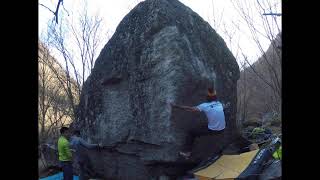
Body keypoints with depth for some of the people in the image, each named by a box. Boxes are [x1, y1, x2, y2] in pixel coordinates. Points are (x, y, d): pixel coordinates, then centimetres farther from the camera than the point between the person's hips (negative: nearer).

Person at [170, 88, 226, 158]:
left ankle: (187, 152, 10)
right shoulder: (220, 104, 4)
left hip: (212, 131, -6)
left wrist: (176, 106, -4)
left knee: (191, 132, 8)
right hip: (222, 129, 6)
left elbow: (190, 109, -11)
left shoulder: (204, 106, -12)